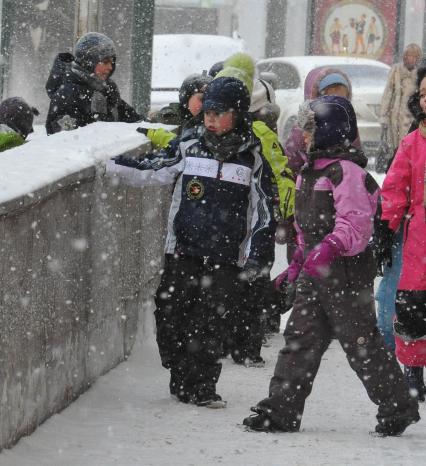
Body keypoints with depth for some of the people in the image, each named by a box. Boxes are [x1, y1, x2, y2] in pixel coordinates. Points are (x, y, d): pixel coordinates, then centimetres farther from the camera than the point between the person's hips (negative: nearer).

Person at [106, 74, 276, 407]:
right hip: (183, 251, 2)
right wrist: (107, 163, -7)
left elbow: (264, 208, 4)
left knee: (211, 323, -5)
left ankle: (202, 387, 5)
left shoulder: (254, 155, 2)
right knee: (172, 317, 2)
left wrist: (258, 256, -1)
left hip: (226, 255, -2)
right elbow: (151, 171, 5)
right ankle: (181, 380, 19)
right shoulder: (190, 145, 5)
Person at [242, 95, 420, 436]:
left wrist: (330, 248, -36)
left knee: (362, 344, -2)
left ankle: (398, 407, 10)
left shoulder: (346, 171, -15)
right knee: (299, 340, 6)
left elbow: (356, 222, -24)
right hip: (314, 274, 9)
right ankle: (281, 411, 7)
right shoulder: (311, 172, 16)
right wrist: (301, 257, 24)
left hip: (347, 271, -9)